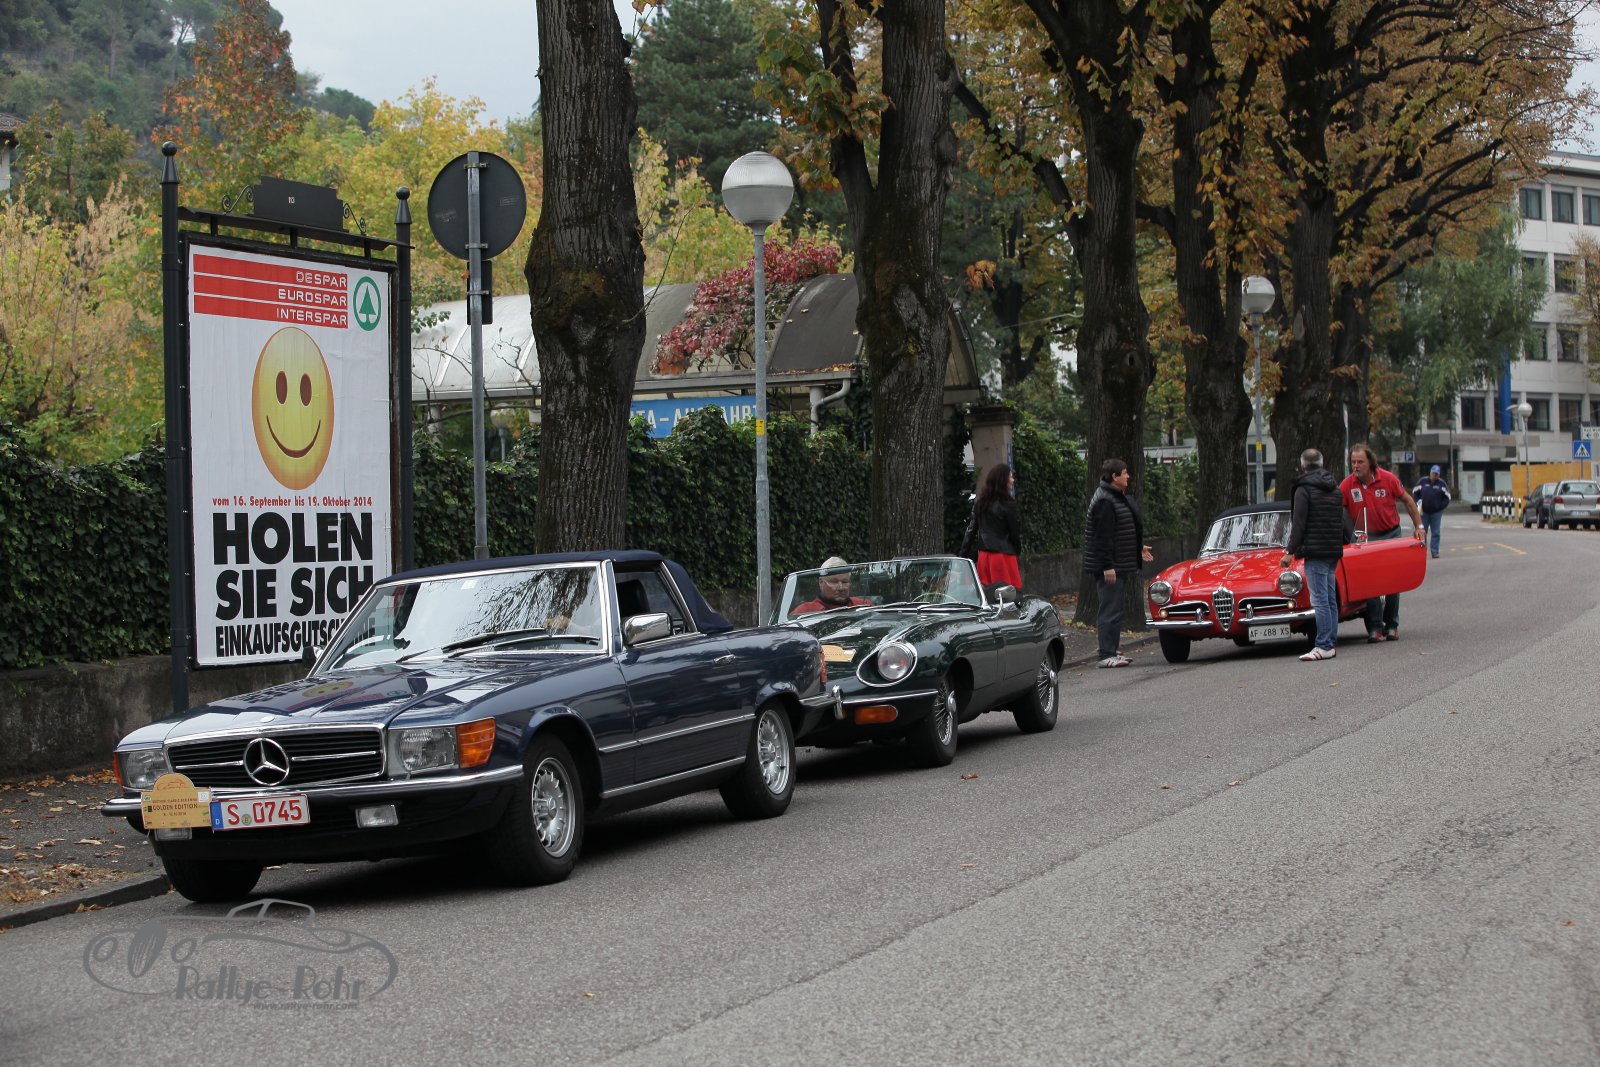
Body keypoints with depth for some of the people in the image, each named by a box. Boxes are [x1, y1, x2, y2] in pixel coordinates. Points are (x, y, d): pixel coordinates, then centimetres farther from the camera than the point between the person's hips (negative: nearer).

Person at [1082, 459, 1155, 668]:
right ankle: (1106, 655, -7)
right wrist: (1107, 566, -24)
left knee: (1115, 609, 15)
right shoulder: (1104, 501, -18)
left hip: (1121, 564, 11)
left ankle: (1109, 650, 21)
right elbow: (1103, 537, -22)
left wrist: (1139, 548, 30)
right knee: (1110, 610, -9)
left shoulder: (1119, 498, 16)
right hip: (1110, 566, -11)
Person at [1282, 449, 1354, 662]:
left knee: (1319, 599, -9)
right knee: (1330, 598, 11)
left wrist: (1290, 551, -11)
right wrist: (1341, 541, 24)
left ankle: (1324, 646, -12)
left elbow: (1299, 524, -13)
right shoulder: (1335, 488, 15)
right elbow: (1343, 520, 18)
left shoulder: (1304, 490, -9)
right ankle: (1331, 643, 13)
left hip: (1315, 551, -8)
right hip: (1334, 550, 8)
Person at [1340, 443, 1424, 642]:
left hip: (1391, 534, 0)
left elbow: (1408, 501, 2)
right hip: (1366, 537, 0)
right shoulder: (1347, 485, -13)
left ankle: (1392, 625, 16)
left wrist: (1418, 526, 1)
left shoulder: (1388, 479, -11)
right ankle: (1375, 628, -6)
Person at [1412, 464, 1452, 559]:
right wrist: (1418, 502, -4)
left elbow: (1447, 497, 5)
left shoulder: (1442, 483, 2)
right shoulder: (1423, 482, 2)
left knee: (1435, 533, -1)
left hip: (1436, 512, 0)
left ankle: (1435, 551, 1)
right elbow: (1414, 492, 10)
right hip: (1424, 511, 0)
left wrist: (1440, 507, -5)